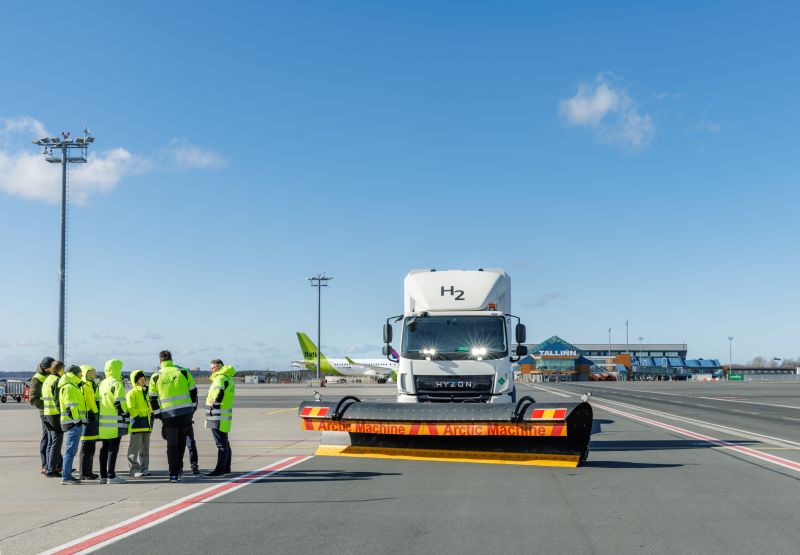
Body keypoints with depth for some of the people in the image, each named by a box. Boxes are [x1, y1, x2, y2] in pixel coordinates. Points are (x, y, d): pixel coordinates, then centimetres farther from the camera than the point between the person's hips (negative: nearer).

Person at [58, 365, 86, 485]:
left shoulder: (71, 386, 21)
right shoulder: (69, 387, -14)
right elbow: (71, 406, -20)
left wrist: (79, 420, 24)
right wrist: (77, 420, -21)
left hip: (74, 422, 11)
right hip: (73, 423, -11)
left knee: (71, 450, 15)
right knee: (71, 450, -10)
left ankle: (67, 475, 21)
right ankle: (65, 477, -10)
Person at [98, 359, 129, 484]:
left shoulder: (102, 384, 15)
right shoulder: (117, 384, -11)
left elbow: (98, 401, 16)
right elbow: (120, 403, -18)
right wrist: (124, 414, -8)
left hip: (103, 422, 8)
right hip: (115, 422, -8)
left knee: (105, 448, 13)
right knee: (113, 449, -5)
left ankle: (103, 476, 17)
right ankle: (111, 476, -6)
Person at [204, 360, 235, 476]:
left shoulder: (221, 378, -15)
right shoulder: (227, 378, 16)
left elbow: (218, 393, -30)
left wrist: (216, 402, -14)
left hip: (219, 418, -10)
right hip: (222, 418, 10)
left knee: (221, 444, -8)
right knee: (224, 443, 16)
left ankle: (220, 469, -6)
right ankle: (226, 468, 24)